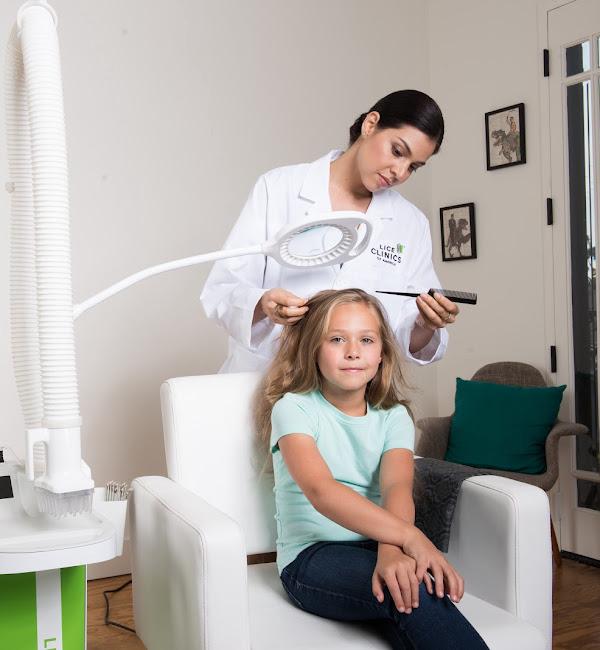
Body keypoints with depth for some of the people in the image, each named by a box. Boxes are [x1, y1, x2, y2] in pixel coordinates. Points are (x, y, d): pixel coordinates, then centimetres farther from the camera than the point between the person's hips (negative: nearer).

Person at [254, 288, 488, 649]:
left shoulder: (393, 416, 10)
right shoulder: (294, 408, -3)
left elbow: (397, 487, -11)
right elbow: (320, 490, -21)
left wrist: (391, 549, -34)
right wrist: (408, 536, -34)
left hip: (377, 547, 4)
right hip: (311, 556, -3)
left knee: (407, 585, -32)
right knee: (409, 588, -32)